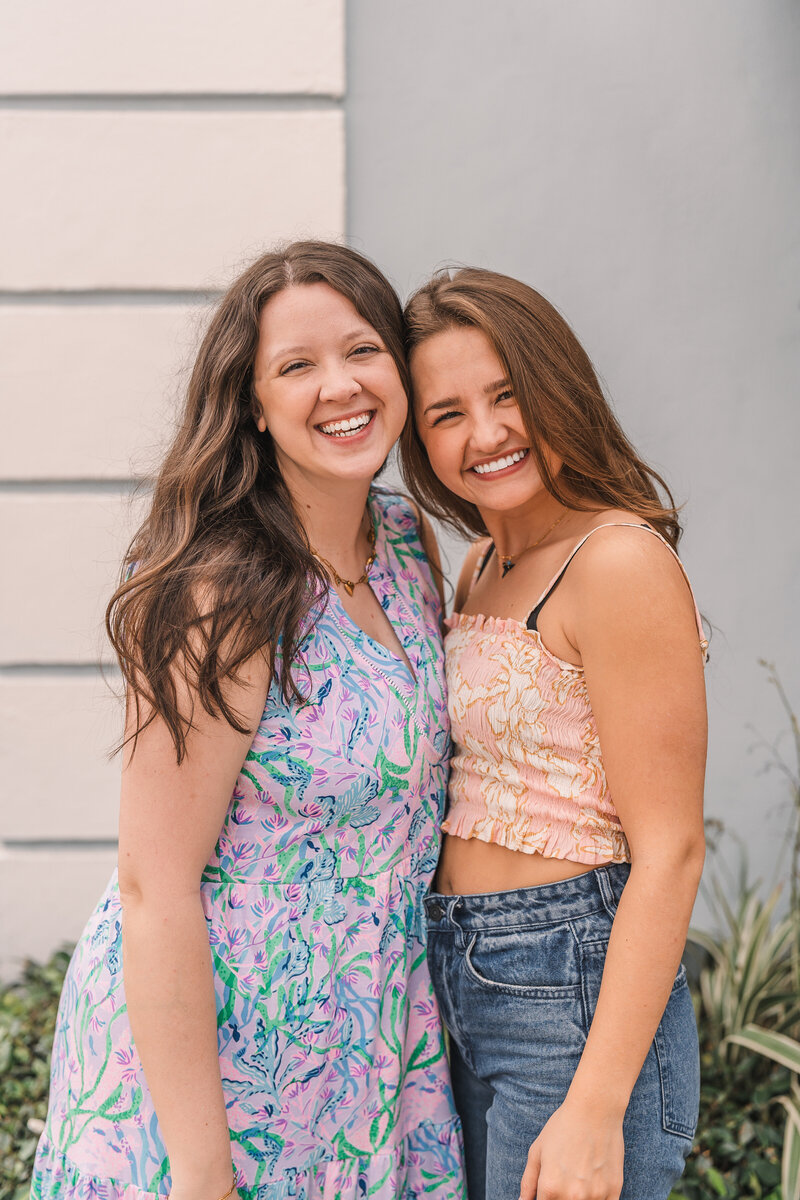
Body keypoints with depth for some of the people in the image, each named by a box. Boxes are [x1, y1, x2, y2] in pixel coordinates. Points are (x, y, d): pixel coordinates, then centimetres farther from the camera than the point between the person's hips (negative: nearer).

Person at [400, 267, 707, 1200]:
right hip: (463, 983, 8)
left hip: (577, 990, -8)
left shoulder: (620, 563, -16)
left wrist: (595, 1108, -21)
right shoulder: (484, 567, 10)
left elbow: (670, 853, -19)